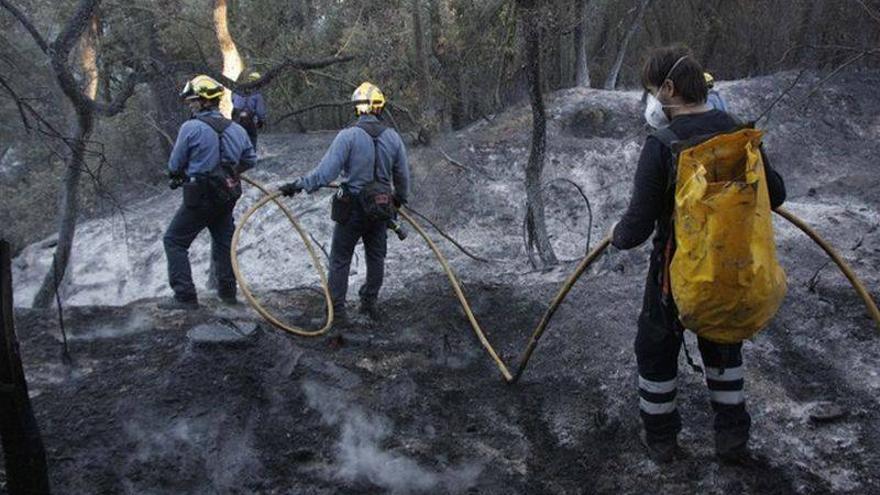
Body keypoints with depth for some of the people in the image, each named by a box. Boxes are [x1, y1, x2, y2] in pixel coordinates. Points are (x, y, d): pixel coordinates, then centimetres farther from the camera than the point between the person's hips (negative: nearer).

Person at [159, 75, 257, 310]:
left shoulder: (191, 128, -14)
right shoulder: (236, 129, 3)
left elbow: (174, 166, -8)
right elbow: (250, 160, 14)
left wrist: (181, 175, 14)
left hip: (199, 198, -6)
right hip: (227, 198, 6)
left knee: (175, 241, 4)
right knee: (223, 241, 22)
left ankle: (185, 296, -1)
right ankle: (227, 291, 30)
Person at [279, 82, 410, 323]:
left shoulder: (348, 136, -15)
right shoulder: (393, 137, -1)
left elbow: (326, 171, -21)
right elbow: (402, 175, 7)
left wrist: (298, 185, -14)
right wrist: (400, 198, 25)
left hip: (352, 208, -4)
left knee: (340, 259, 8)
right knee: (376, 256, 18)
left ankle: (336, 308, 11)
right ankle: (370, 303, 27)